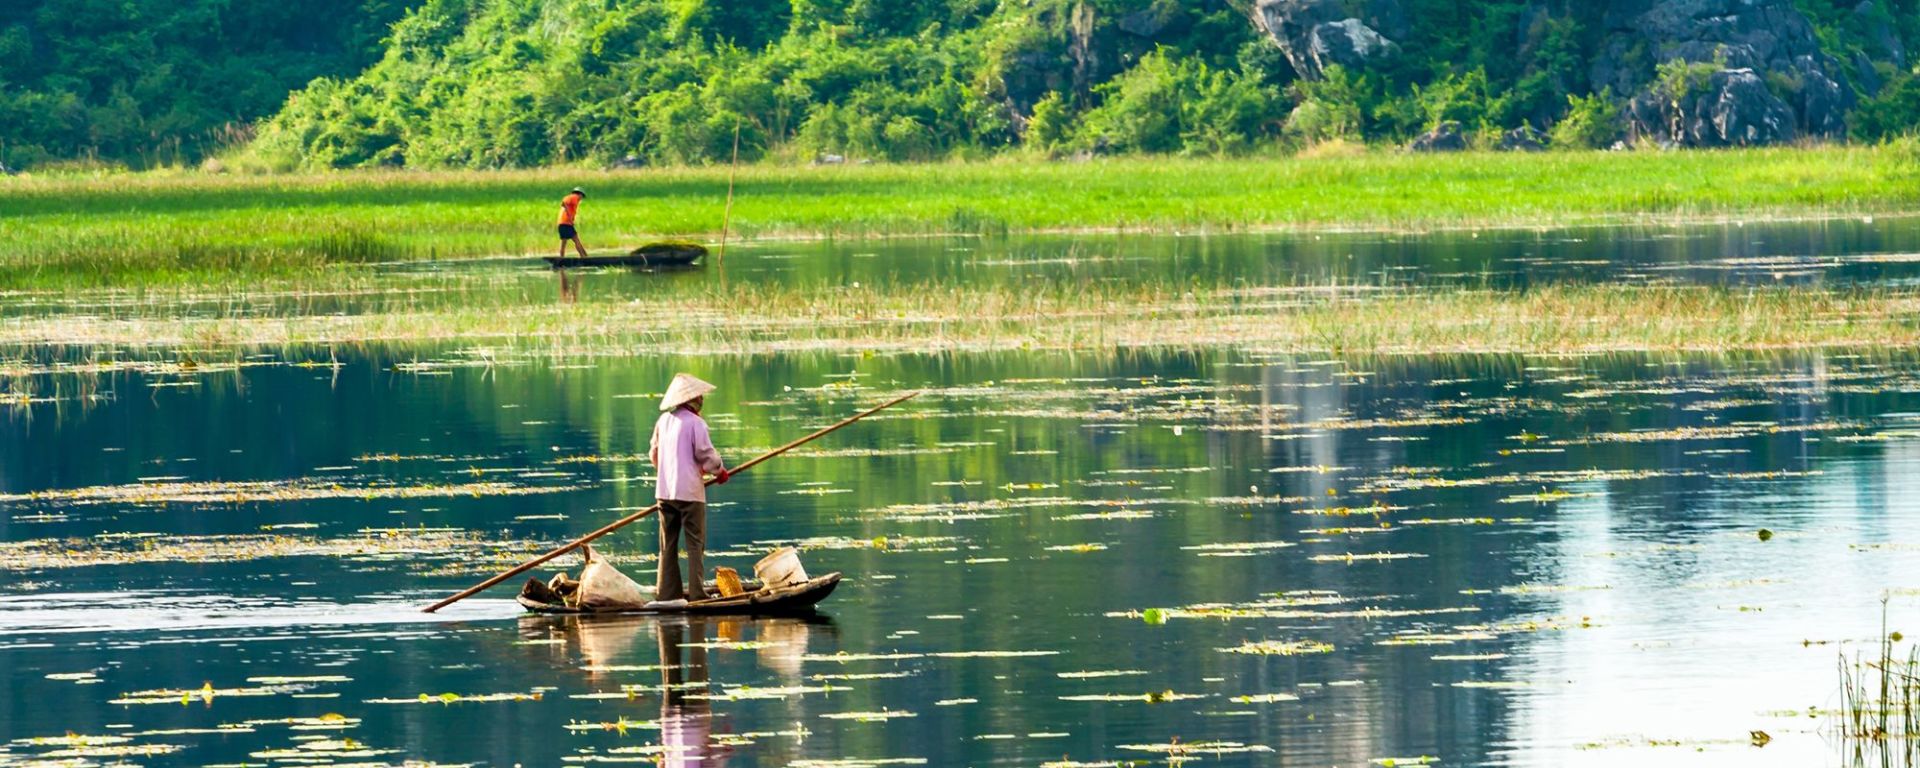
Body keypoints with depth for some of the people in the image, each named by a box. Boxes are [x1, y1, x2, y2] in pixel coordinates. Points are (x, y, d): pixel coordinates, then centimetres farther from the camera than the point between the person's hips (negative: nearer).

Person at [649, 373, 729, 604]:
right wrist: (720, 470, 6)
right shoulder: (694, 422, -11)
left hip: (664, 490, 6)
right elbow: (705, 453, -12)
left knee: (668, 544, 11)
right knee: (695, 543, -2)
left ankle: (666, 591, 10)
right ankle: (696, 591, -5)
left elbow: (654, 452, 17)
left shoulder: (664, 420, 9)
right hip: (689, 490, -6)